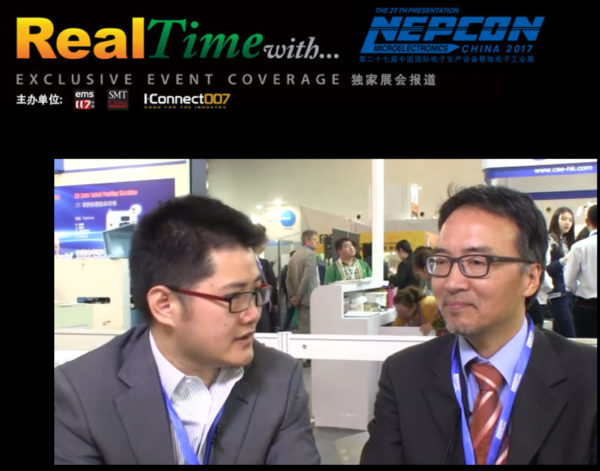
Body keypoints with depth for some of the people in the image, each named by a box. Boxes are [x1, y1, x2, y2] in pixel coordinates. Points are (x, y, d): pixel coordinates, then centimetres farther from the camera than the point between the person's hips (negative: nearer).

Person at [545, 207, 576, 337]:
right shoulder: (549, 241, -7)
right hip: (557, 293, -8)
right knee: (569, 336, -11)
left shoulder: (567, 241, 17)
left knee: (558, 335, 10)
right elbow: (544, 269, -15)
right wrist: (563, 260, -24)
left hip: (569, 292, 8)